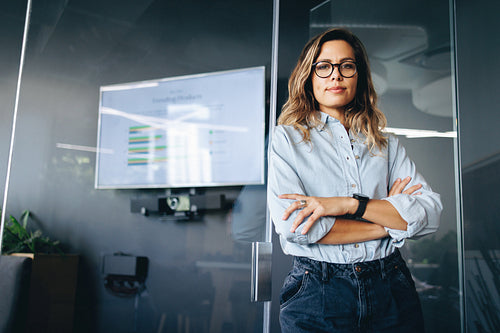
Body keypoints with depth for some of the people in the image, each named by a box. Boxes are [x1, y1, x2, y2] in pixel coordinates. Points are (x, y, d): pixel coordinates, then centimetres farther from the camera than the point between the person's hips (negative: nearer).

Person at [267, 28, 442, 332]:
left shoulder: (387, 144, 8)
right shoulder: (287, 138, -1)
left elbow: (431, 213, -4)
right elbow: (293, 225, -15)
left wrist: (349, 204, -18)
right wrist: (391, 220, -8)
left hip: (391, 292, 3)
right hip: (317, 294, -2)